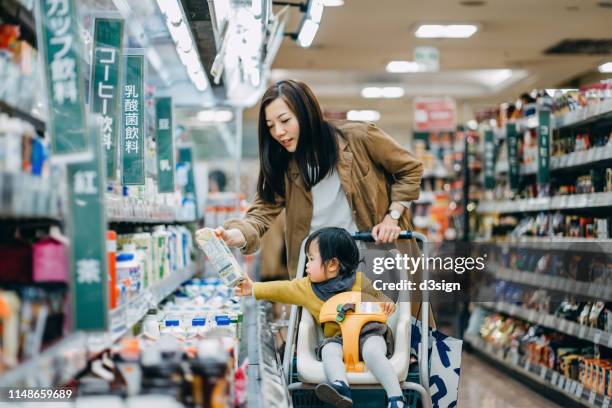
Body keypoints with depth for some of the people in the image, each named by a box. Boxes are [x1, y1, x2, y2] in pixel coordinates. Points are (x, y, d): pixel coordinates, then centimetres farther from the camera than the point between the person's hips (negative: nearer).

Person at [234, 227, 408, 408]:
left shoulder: (358, 281, 0)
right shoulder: (307, 287, 10)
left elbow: (377, 297, 9)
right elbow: (281, 289, 18)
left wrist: (386, 305, -13)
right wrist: (254, 288, 18)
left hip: (368, 332, -3)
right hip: (338, 339, 3)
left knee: (371, 352, -35)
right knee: (329, 350, -30)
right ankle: (340, 387, -54)